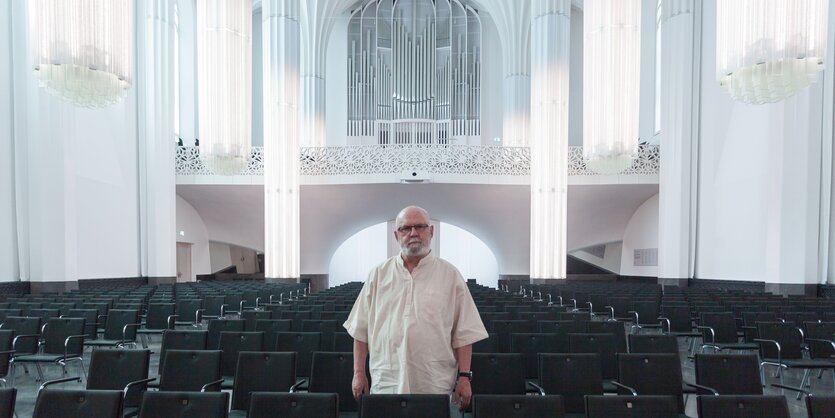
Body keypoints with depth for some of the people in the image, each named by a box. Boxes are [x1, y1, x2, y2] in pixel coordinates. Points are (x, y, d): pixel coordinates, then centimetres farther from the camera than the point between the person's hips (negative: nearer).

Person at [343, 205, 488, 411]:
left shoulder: (450, 275, -1)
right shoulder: (378, 274, 4)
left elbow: (464, 333, 0)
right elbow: (361, 330, 7)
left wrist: (464, 377, -4)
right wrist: (359, 372, 5)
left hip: (435, 387, -1)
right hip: (386, 384, 2)